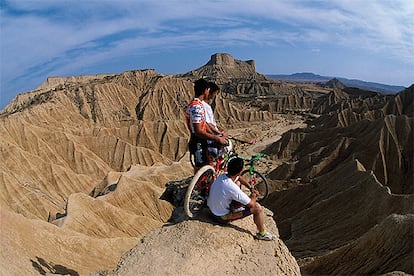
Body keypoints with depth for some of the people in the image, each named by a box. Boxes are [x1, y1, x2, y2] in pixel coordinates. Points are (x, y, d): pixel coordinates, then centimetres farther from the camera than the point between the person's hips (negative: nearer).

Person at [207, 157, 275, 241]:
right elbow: (251, 204, -22)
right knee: (258, 208, -10)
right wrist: (254, 195, -1)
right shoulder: (232, 188, -34)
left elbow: (238, 178, 15)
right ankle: (262, 234, 14)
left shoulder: (222, 176, -10)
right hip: (222, 217, -8)